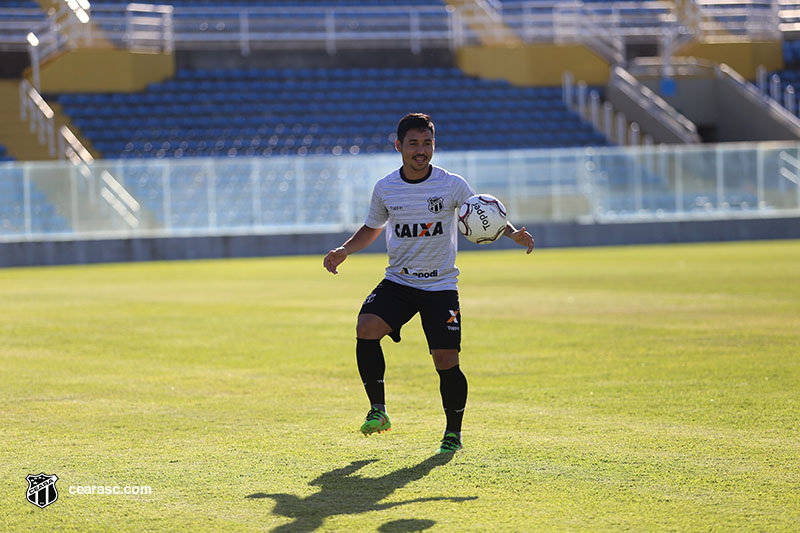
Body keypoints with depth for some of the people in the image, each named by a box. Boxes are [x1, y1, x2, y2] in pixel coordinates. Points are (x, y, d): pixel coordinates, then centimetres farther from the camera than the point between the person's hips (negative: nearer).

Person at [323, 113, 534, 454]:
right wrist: (344, 250, 2)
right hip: (397, 282, 2)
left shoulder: (452, 185, -6)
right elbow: (372, 228, 18)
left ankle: (453, 432, 14)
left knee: (447, 362, -8)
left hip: (441, 286, -2)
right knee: (366, 328, -24)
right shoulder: (385, 189, 1)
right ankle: (378, 410, -10)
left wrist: (513, 233, -15)